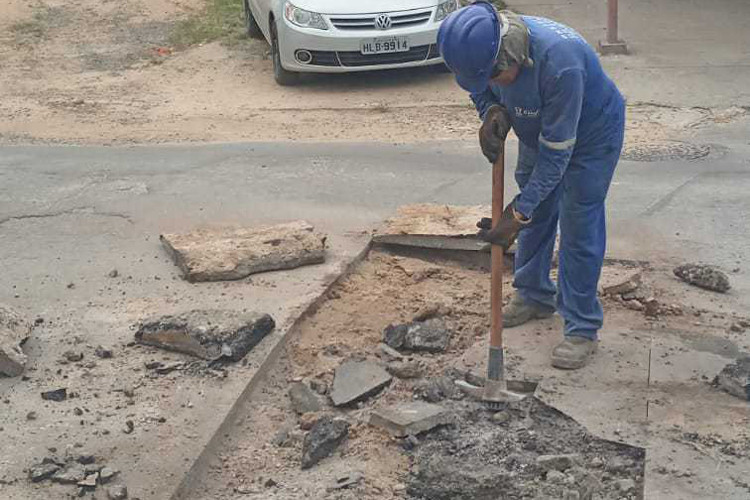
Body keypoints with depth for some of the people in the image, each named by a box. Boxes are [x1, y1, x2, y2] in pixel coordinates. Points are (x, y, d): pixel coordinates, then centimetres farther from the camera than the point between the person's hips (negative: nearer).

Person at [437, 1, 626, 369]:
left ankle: (583, 328, 4)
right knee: (535, 217, 15)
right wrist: (492, 113, -25)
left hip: (591, 136, -6)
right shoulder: (487, 48, -24)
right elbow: (481, 91, 0)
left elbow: (557, 151, -36)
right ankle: (534, 296, 35)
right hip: (538, 132, 7)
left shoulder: (559, 61, -44)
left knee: (578, 229, -6)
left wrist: (518, 213, -32)